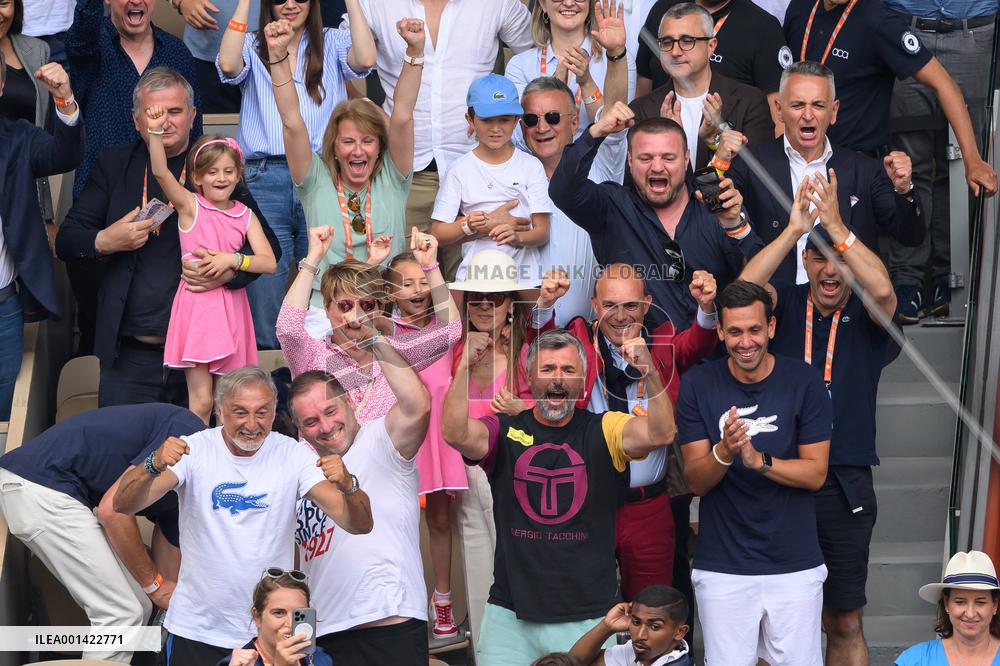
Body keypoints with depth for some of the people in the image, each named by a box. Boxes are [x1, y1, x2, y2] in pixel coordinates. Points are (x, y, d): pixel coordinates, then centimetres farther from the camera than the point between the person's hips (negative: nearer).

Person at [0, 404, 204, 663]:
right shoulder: (186, 434, -12)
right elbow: (112, 510, -17)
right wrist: (154, 583, -7)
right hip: (40, 489, -10)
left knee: (137, 608, 10)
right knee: (122, 613, -7)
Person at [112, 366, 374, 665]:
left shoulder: (292, 455, -5)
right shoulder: (194, 449, -7)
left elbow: (360, 525, -13)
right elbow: (124, 505, -18)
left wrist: (347, 485, -35)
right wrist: (155, 464, -38)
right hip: (195, 630, -1)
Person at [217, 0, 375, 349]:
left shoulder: (333, 43, 11)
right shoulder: (254, 46, 12)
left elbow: (365, 59, -10)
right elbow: (228, 64, -11)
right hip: (265, 180, 0)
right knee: (263, 300, 0)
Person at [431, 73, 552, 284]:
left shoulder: (530, 165, 8)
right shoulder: (461, 169, 7)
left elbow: (542, 232, 2)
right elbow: (437, 233, 4)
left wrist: (518, 236, -18)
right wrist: (467, 226, -14)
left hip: (525, 273, 1)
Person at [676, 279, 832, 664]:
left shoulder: (804, 383, -4)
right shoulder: (698, 386, -3)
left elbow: (816, 474, -6)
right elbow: (696, 481, -4)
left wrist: (759, 460, -22)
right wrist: (723, 452, -25)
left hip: (795, 563, 0)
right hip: (722, 566, 0)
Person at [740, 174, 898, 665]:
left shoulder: (868, 316, 3)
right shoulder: (785, 303, 4)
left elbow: (882, 289, -19)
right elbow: (742, 291, -16)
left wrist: (836, 226, -19)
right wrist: (795, 228, -19)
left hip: (845, 485, 0)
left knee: (845, 623, 9)